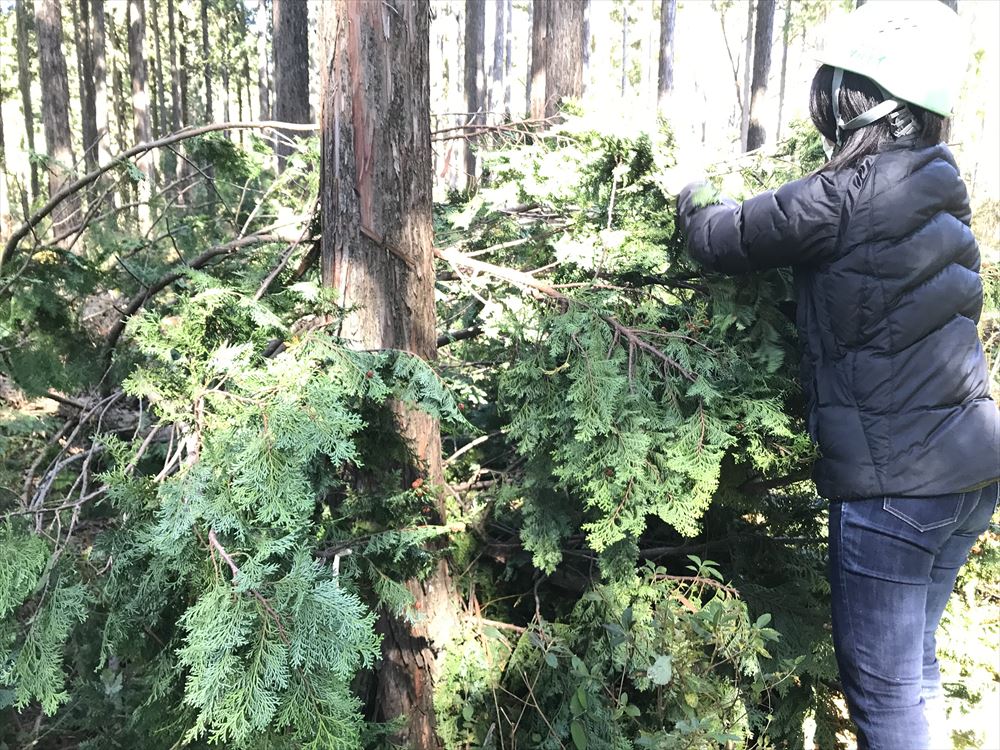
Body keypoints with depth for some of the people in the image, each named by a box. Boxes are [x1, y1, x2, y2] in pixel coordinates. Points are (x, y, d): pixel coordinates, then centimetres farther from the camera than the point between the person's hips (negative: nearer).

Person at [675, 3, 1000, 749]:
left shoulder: (843, 198, -18)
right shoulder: (934, 188, 6)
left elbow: (725, 240, -4)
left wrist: (689, 198, 16)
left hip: (893, 484, -8)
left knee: (883, 686, 7)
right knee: (914, 667, 23)